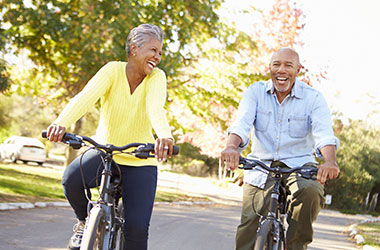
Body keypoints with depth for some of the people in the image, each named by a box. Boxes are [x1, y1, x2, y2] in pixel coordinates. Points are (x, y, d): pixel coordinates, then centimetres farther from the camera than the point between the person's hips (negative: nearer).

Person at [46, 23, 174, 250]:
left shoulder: (156, 77, -9)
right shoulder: (113, 70, -10)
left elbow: (156, 108, -29)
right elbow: (86, 97, -27)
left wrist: (165, 135, -53)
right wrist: (61, 123, -47)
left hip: (140, 161, 0)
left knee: (137, 228, -14)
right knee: (72, 177, -30)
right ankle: (86, 221, 1)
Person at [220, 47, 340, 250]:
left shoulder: (313, 98, -3)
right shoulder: (256, 92, 1)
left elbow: (324, 134, -17)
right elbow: (241, 123, -15)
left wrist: (329, 161, -40)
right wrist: (231, 147, -38)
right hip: (260, 167, 1)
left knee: (310, 191, -34)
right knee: (247, 232, -7)